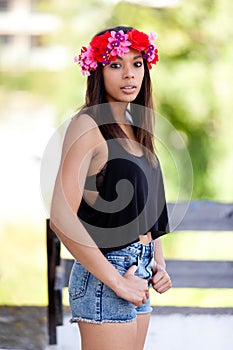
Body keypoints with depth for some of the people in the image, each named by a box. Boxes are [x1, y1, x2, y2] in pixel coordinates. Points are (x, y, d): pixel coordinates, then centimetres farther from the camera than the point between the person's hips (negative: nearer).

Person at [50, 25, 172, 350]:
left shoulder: (135, 128, 14)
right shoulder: (87, 125, -11)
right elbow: (61, 217, -20)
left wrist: (159, 263, 7)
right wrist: (116, 281, -18)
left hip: (138, 275, 8)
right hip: (104, 275, -8)